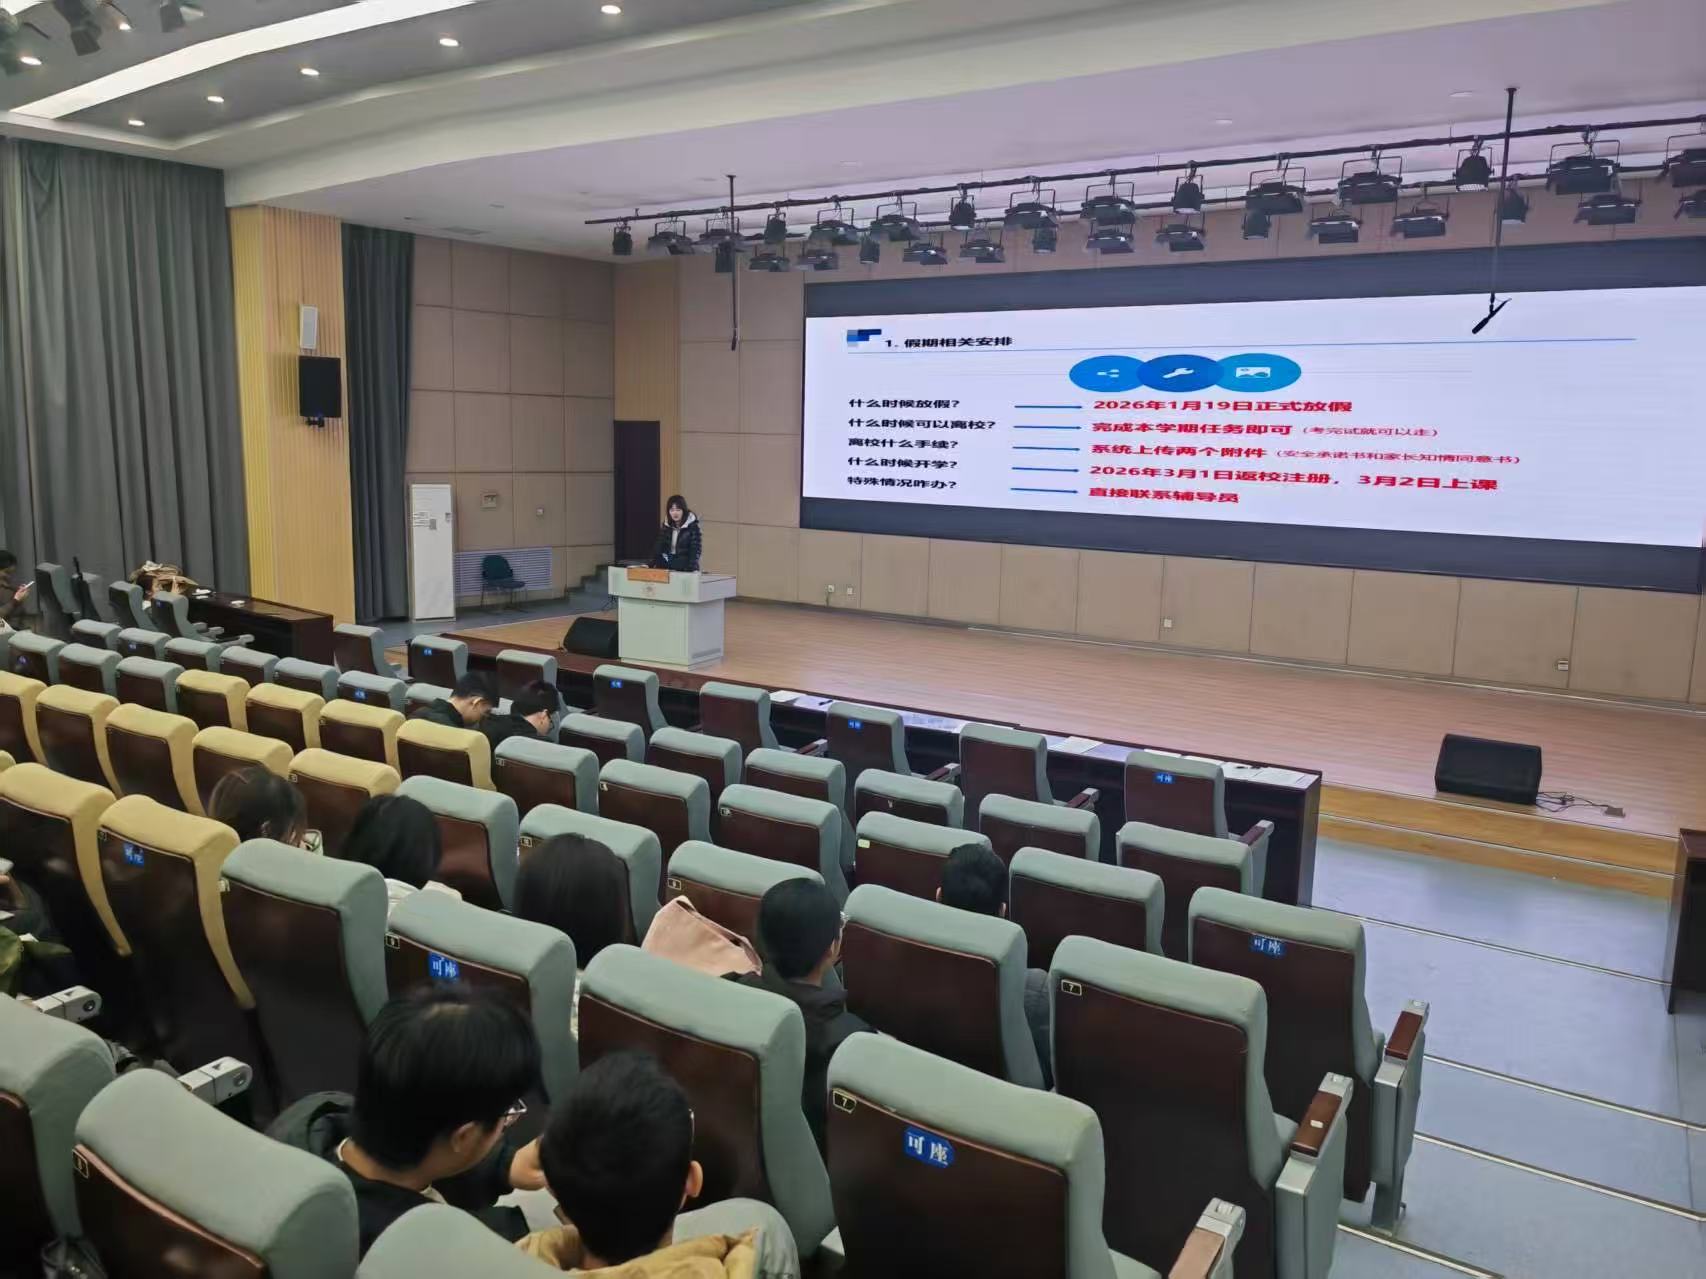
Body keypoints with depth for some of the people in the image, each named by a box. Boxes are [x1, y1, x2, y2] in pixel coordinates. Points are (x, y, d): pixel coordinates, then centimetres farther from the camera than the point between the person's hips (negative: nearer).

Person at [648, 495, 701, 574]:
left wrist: (692, 569, -24)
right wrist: (652, 564, -5)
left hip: (684, 570, -4)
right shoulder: (666, 526, 7)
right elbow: (659, 547, 7)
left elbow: (696, 549, -12)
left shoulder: (692, 527, -8)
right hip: (666, 568, 4)